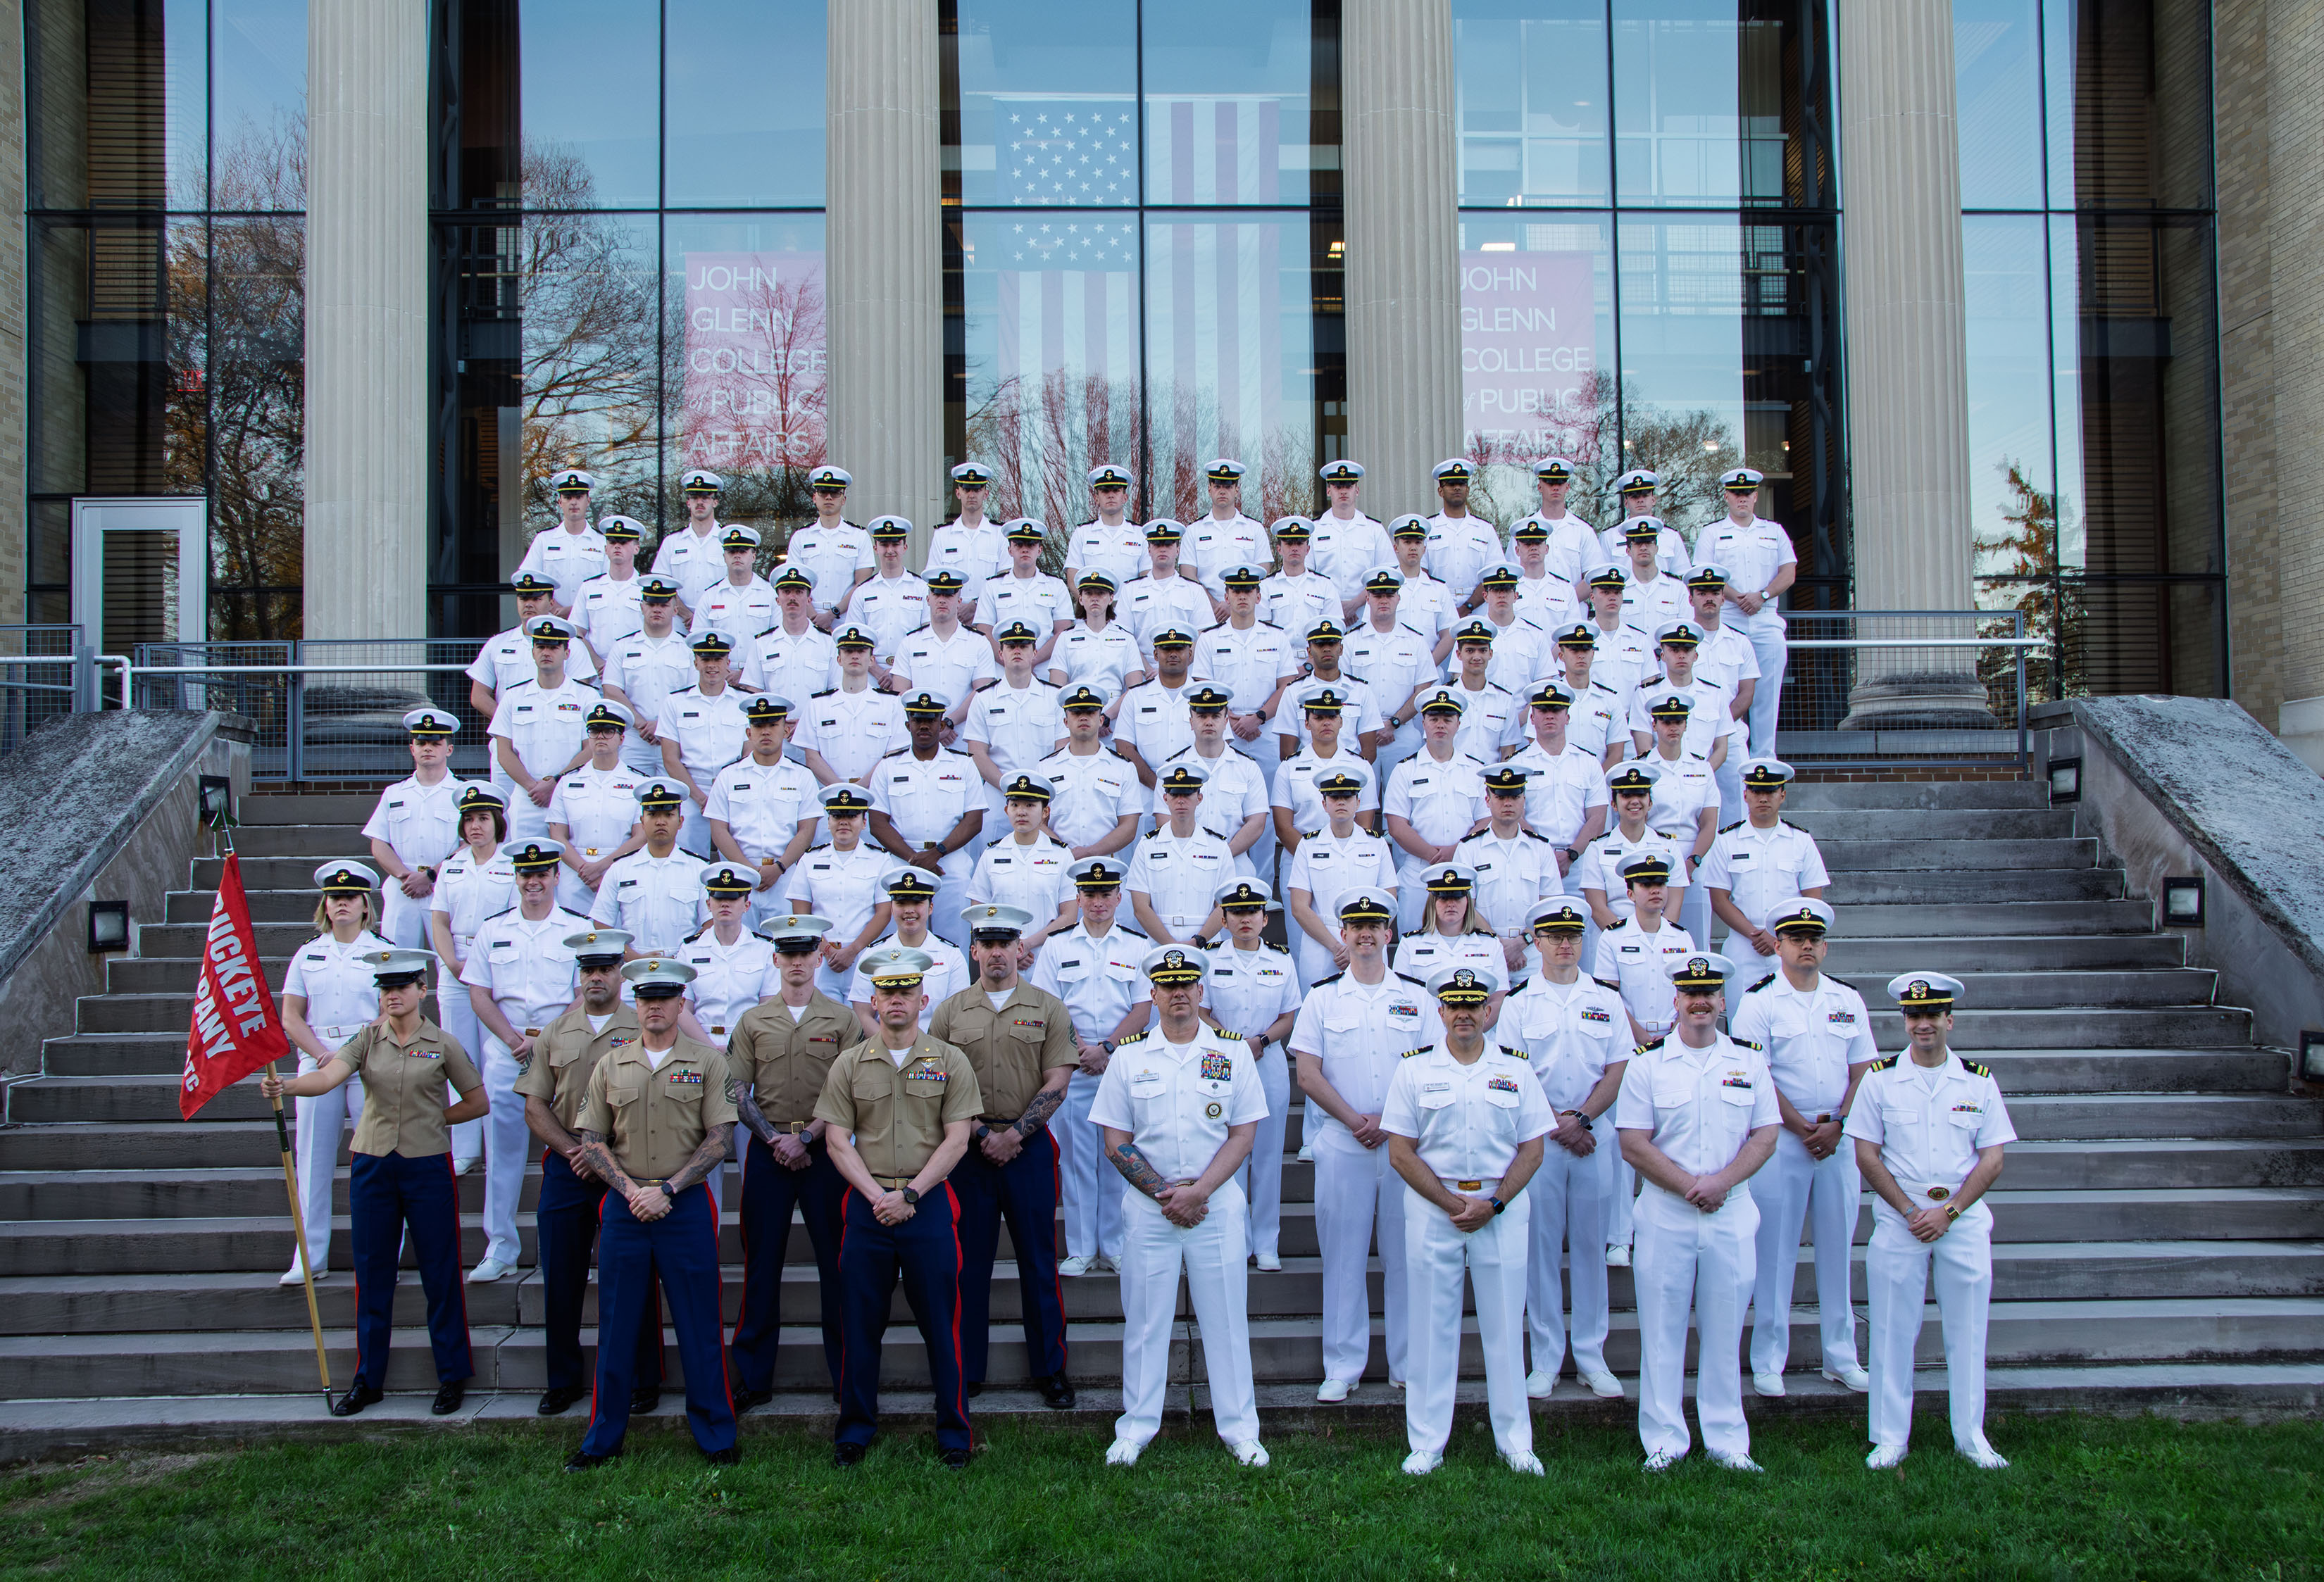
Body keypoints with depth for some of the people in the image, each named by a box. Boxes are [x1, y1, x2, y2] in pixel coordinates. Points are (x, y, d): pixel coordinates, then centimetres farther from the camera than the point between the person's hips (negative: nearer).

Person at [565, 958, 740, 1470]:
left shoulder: (708, 1062, 1)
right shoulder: (611, 1066, 9)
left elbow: (718, 1140, -4)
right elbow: (592, 1141, 7)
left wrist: (666, 1189, -12)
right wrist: (630, 1189, -9)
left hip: (687, 1207, -2)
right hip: (624, 1209, 2)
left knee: (700, 1326, 2)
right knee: (616, 1325, 7)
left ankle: (715, 1436, 12)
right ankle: (604, 1437, 18)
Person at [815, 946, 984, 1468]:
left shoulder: (950, 1062, 3)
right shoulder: (849, 1065, 7)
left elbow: (956, 1140, -2)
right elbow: (838, 1141, 3)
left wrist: (909, 1194, -11)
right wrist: (876, 1195, -9)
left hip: (930, 1204, -1)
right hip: (866, 1205, 2)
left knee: (941, 1322, 2)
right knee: (860, 1321, 6)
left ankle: (953, 1431, 13)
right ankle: (856, 1428, 18)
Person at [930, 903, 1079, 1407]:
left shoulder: (1048, 1008, 4)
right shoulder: (950, 1011, 7)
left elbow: (1056, 1085, -2)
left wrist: (1013, 1135, -11)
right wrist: (981, 1135, -8)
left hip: (1030, 1148, -1)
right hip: (969, 1151, 1)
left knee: (1039, 1262, 4)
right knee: (969, 1262, 5)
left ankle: (1050, 1369, 14)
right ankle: (965, 1371, 14)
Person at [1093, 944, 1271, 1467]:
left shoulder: (1233, 1053, 2)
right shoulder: (1129, 1056, 3)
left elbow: (1243, 1135, -1)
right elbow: (1116, 1142, 1)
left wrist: (1198, 1191, -13)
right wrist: (1164, 1193, -10)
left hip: (1218, 1203, 0)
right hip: (1147, 1205, 0)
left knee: (1226, 1315, 4)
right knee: (1145, 1316, 6)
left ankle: (1239, 1428, 15)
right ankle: (1136, 1428, 17)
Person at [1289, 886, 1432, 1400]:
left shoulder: (1417, 996, 8)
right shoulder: (1322, 997, 7)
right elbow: (1309, 1074, 2)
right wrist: (1354, 1120, -10)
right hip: (1341, 1143, 0)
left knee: (1406, 1253, 3)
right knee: (1344, 1254, 1)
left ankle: (1410, 1363, 13)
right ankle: (1343, 1367, 8)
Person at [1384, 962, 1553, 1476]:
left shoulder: (1516, 1068, 5)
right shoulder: (1414, 1068, 2)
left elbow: (1532, 1148, 4)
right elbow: (1400, 1152, -2)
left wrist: (1492, 1203, -9)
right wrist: (1452, 1203, -10)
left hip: (1504, 1207, 1)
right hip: (1432, 1204, -1)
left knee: (1504, 1323, 4)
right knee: (1432, 1323, 3)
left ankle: (1515, 1440, 15)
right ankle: (1426, 1443, 11)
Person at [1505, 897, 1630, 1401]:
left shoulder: (1607, 1001, 8)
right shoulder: (1519, 1004, 4)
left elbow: (1617, 1071, 3)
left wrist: (1581, 1119, -10)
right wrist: (1557, 1123, -10)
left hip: (1594, 1135, 1)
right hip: (1537, 1134, -1)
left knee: (1590, 1245, 5)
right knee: (1542, 1246, 1)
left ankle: (1591, 1356, 12)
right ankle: (1546, 1359, 8)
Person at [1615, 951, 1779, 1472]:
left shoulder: (1749, 1061, 8)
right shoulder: (1647, 1063, 1)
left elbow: (1765, 1137, 5)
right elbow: (1633, 1144, -4)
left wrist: (1720, 1183, -11)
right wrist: (1688, 1186, -13)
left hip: (1732, 1215, 2)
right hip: (1664, 1216, -2)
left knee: (1725, 1331, 7)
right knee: (1662, 1332, 2)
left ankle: (1728, 1442, 15)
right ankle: (1663, 1443, 10)